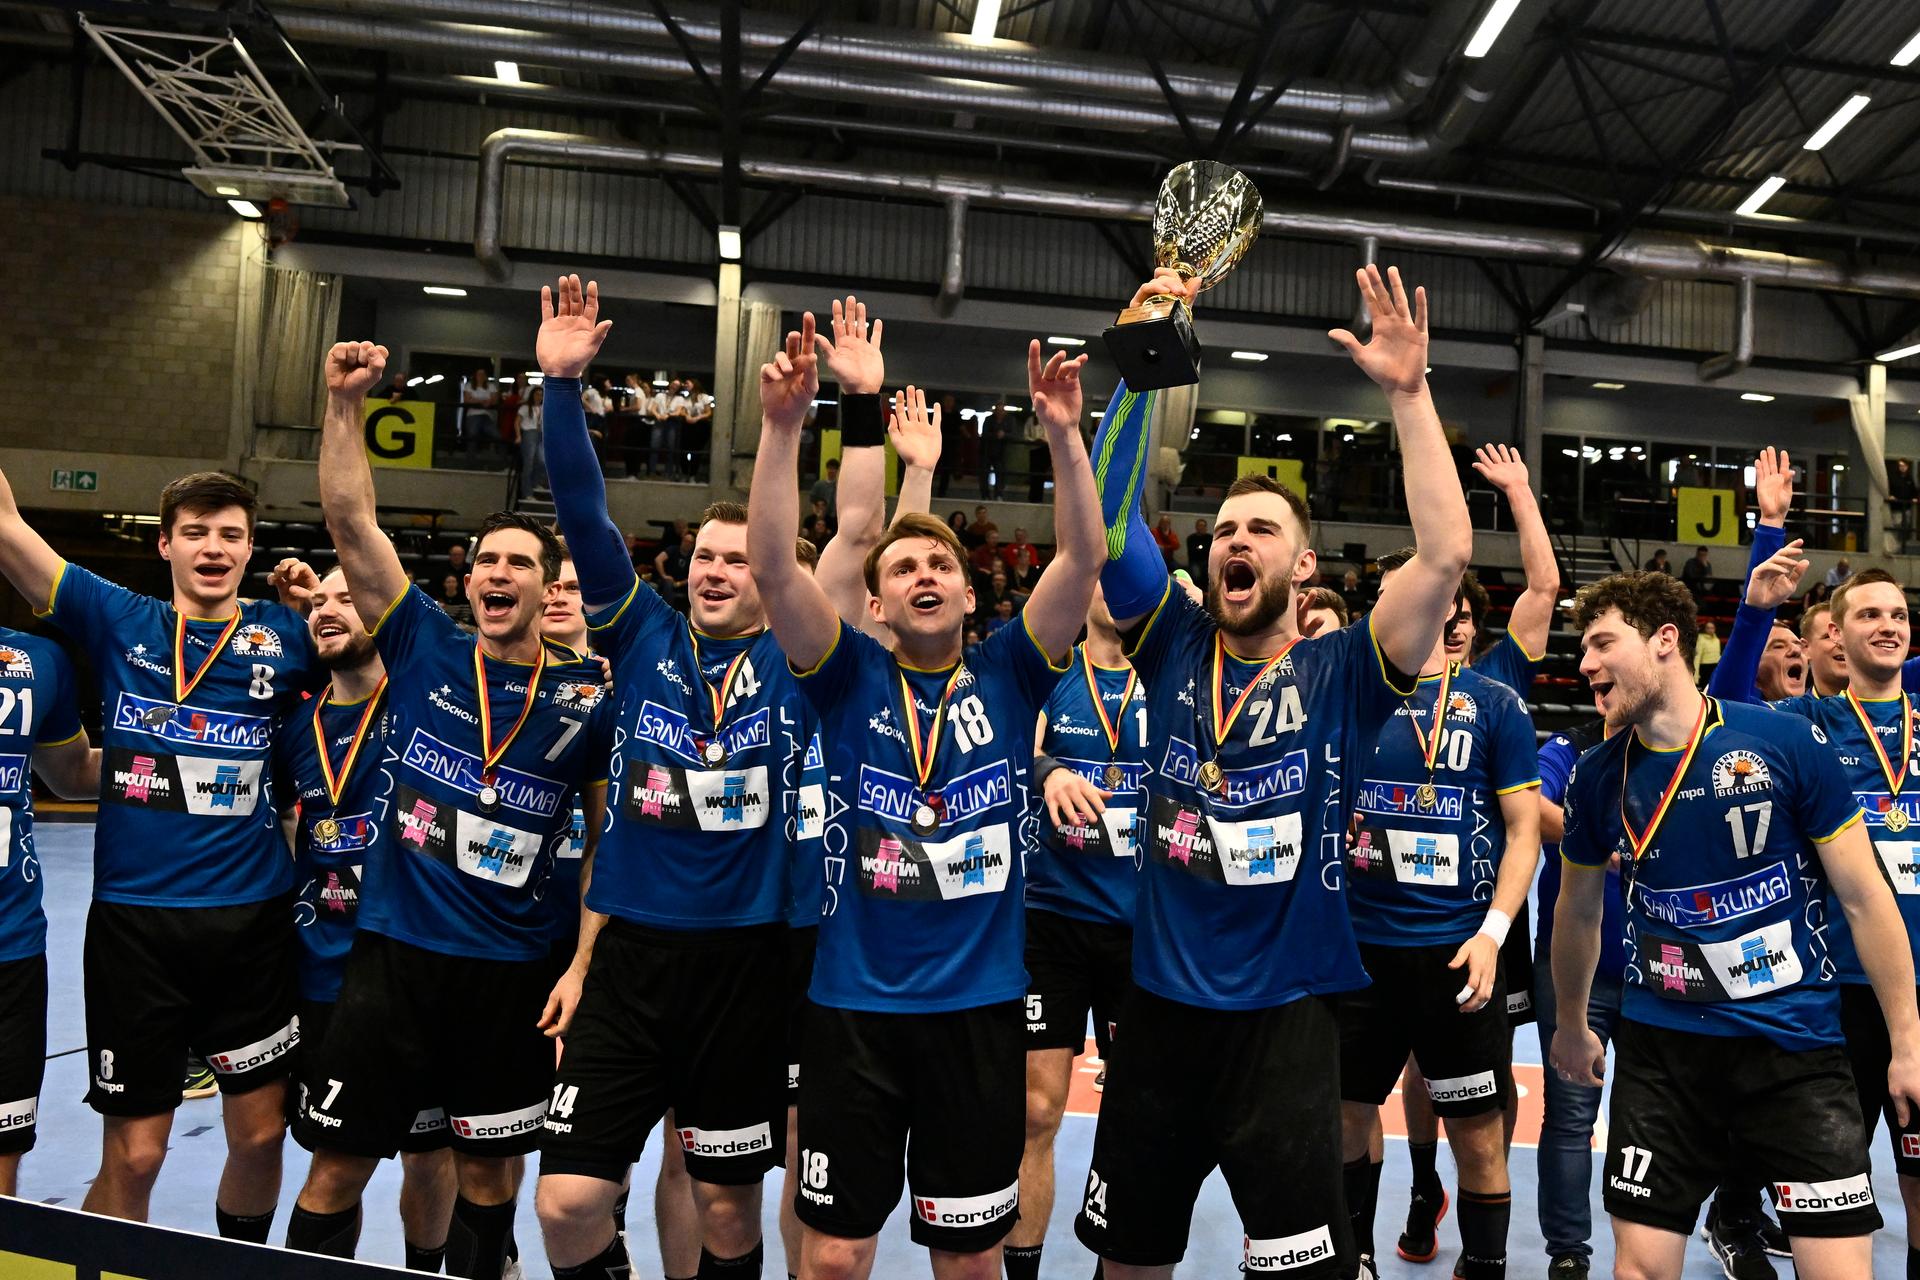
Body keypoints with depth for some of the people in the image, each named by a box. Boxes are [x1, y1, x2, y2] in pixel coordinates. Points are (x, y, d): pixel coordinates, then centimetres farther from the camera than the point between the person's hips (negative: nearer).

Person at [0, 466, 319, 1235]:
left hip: (254, 919, 1)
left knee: (260, 1135, 13)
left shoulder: (286, 636, 3)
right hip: (135, 918, -1)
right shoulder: (117, 621, 2)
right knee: (132, 1156, 7)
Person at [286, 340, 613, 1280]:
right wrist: (344, 405, -11)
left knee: (486, 1173, 15)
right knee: (338, 1166, 9)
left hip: (514, 972, 0)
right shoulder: (424, 649, 0)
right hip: (393, 954, 0)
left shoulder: (587, 696, -2)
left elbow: (610, 840, 3)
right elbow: (351, 521, -4)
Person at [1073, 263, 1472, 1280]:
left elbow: (1446, 555, -18)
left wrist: (1408, 393, -20)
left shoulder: (1340, 677, -5)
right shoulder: (1176, 649, 0)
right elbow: (1105, 523, -9)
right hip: (1160, 1005, 3)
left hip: (1284, 1016, -3)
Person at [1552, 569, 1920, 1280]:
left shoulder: (1788, 741, -9)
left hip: (1797, 1043, -1)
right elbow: (1579, 912, 13)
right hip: (1660, 1045, 2)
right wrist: (1571, 1026, 21)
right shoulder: (1596, 776, -1)